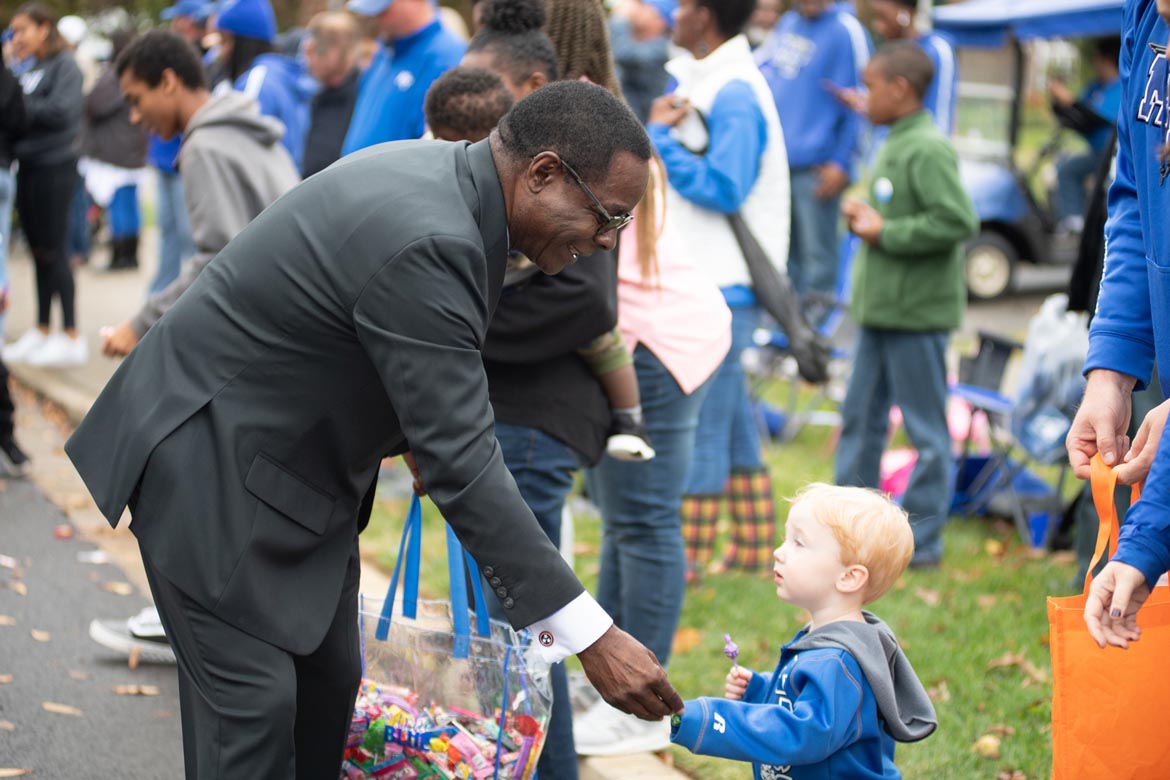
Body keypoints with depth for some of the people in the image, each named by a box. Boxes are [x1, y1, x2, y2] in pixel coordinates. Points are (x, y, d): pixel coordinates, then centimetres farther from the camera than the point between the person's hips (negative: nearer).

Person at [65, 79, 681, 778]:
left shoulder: (442, 171, -1)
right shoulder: (427, 243, -31)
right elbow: (460, 463, -32)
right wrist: (592, 638, -31)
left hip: (292, 461, 10)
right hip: (210, 466, -10)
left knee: (330, 682, 12)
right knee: (254, 700, -9)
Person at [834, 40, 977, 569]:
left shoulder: (928, 150, -16)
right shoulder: (894, 145, 14)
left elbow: (958, 222, -24)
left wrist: (884, 232, -18)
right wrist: (862, 217, 5)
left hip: (917, 312, -10)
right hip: (880, 307, 10)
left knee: (926, 429, 0)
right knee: (860, 417, 14)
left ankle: (922, 541, 6)